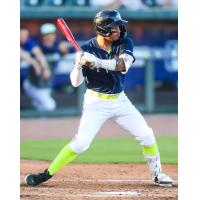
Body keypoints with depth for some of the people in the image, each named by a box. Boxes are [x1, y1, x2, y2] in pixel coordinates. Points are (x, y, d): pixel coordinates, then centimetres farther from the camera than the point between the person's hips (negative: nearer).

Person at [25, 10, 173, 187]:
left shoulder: (124, 43, -8)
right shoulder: (88, 49, -14)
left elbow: (123, 65, -27)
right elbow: (76, 82, -13)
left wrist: (96, 62, -38)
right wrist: (79, 65, -33)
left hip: (120, 100, 4)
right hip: (96, 102, -4)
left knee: (146, 136, 2)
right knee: (81, 142, -14)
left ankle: (157, 174, 21)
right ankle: (47, 174, -6)